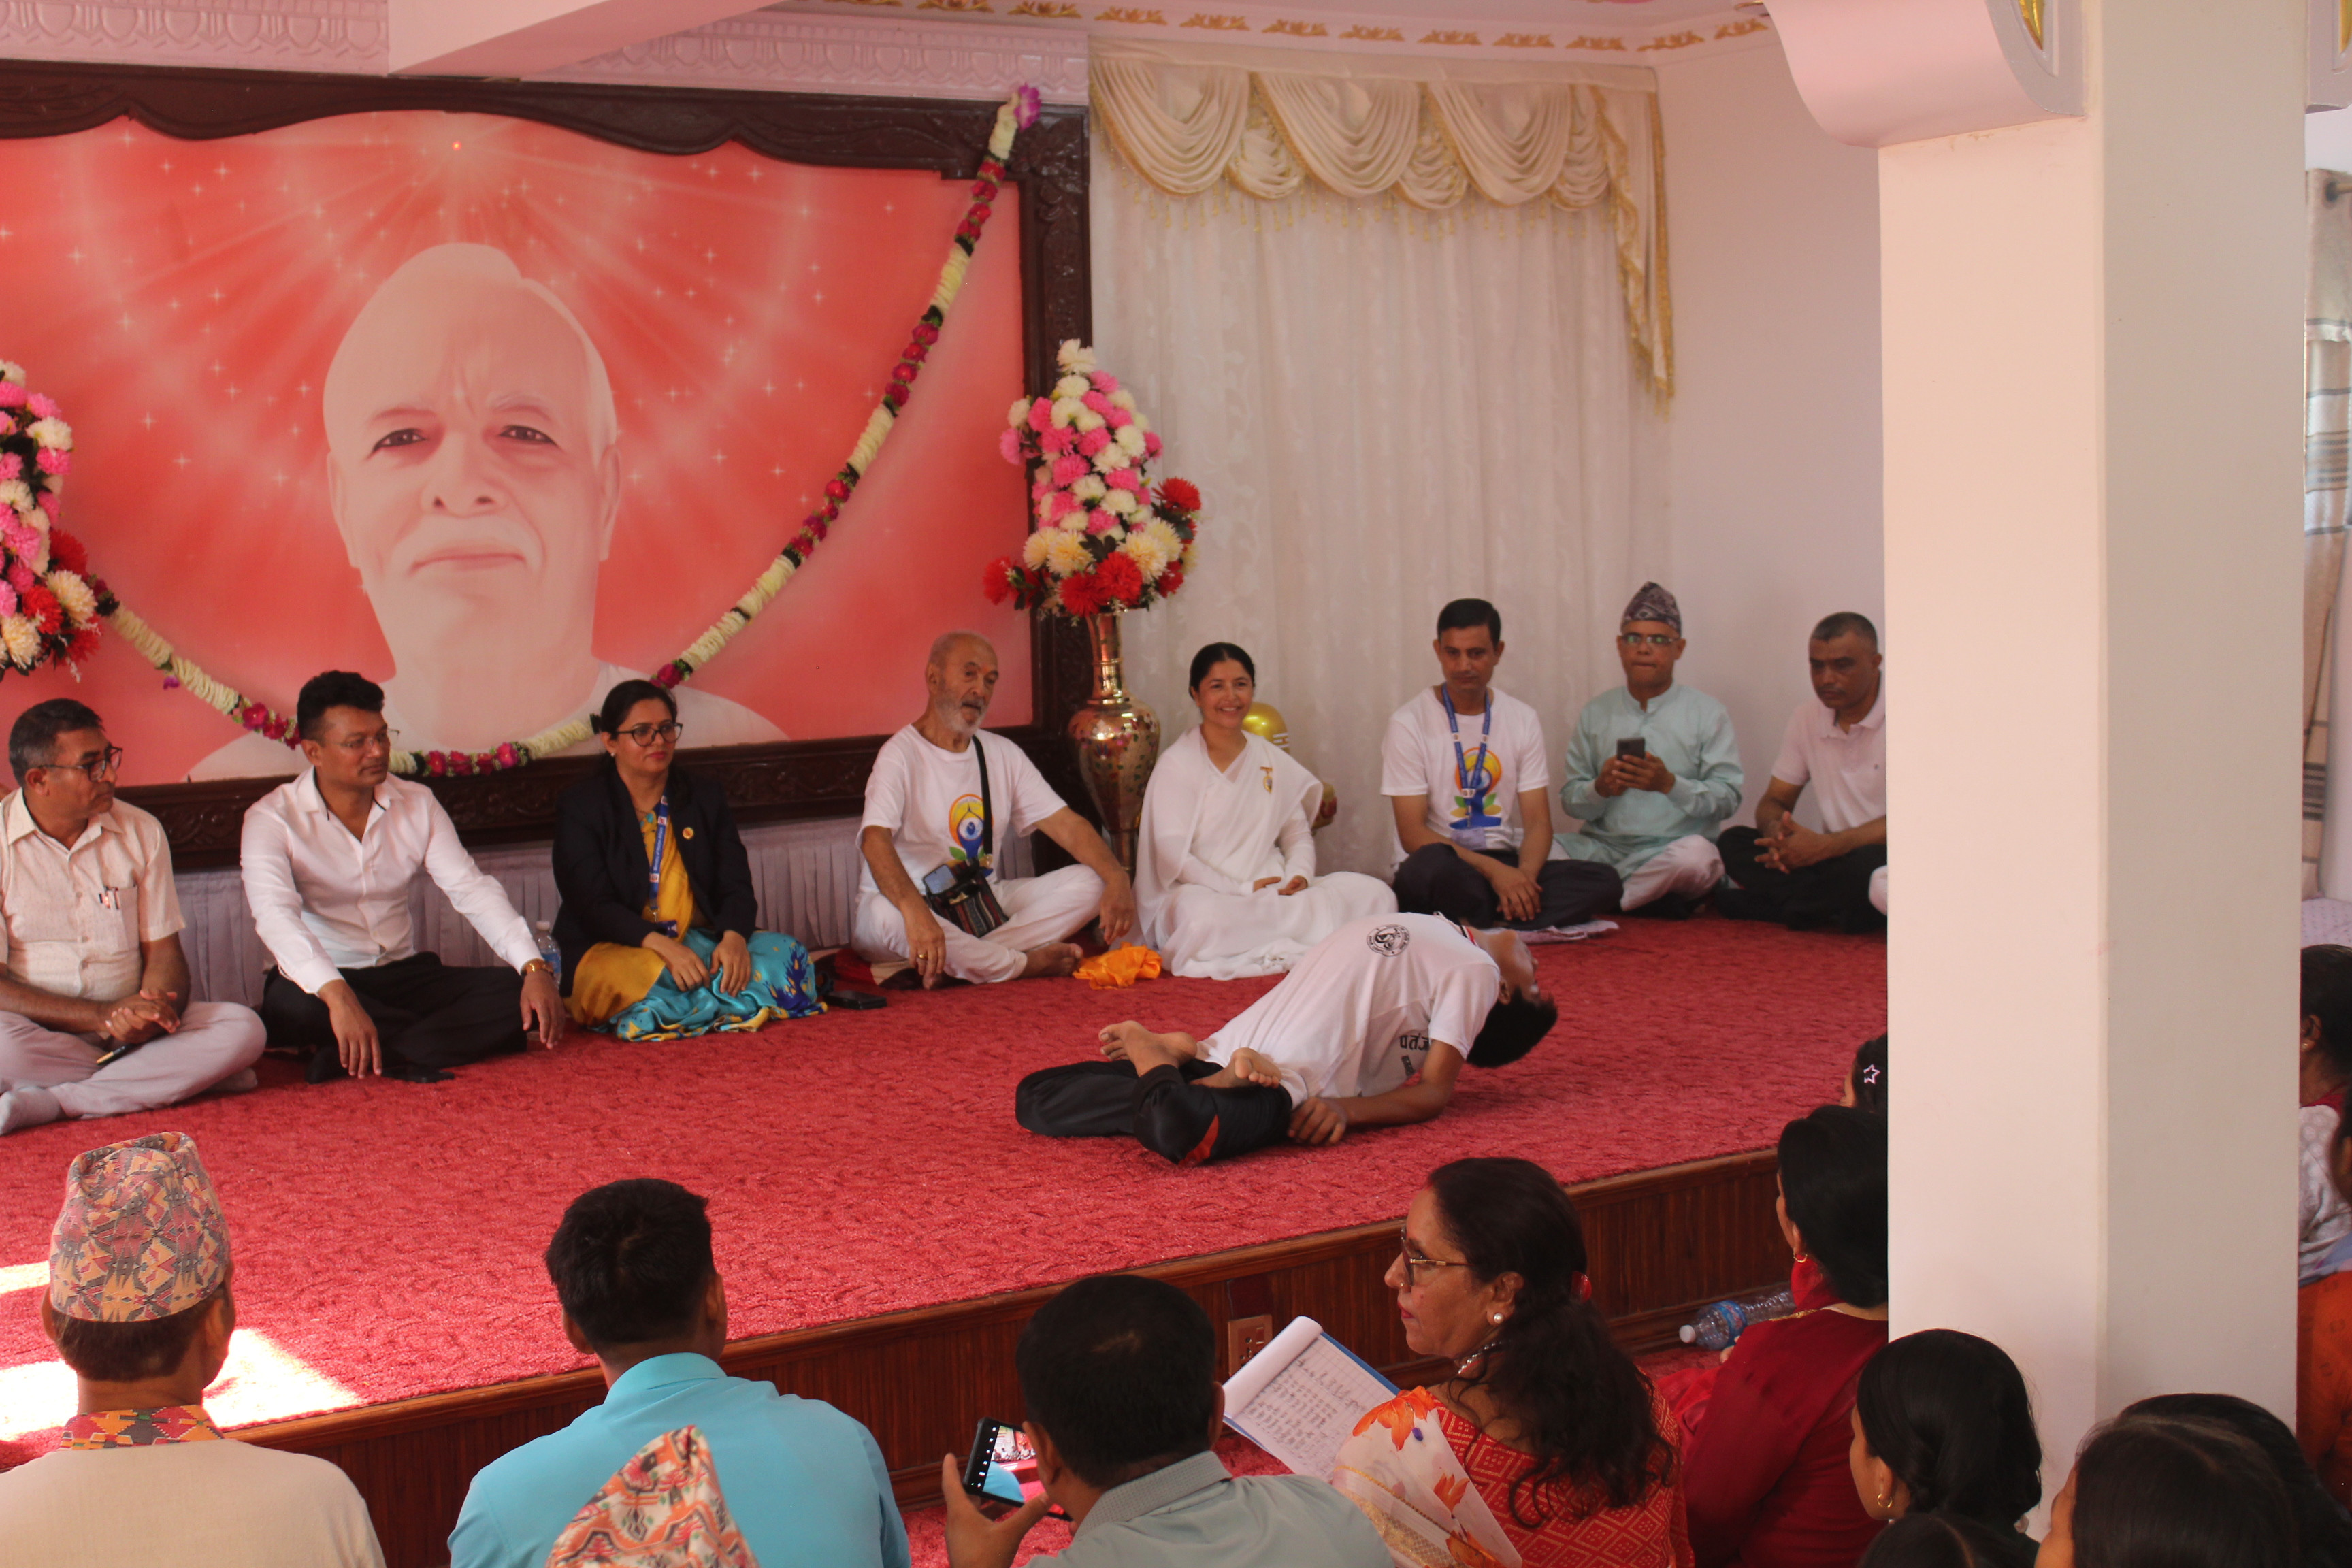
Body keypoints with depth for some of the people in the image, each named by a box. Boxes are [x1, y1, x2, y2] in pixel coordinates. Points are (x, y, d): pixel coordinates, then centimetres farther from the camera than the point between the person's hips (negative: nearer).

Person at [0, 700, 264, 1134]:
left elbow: (163, 952, 8)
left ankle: (49, 1102, -28)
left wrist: (153, 1010, -17)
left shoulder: (141, 831, 8)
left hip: (126, 1031, 4)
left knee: (242, 1029, -22)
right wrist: (103, 1016, -22)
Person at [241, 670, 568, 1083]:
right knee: (292, 1004, -40)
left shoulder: (418, 805, 5)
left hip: (406, 975, 5)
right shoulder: (272, 819, -11)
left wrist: (535, 968, -20)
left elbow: (472, 889, -3)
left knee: (517, 995, -19)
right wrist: (338, 996, -46)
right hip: (320, 984, -5)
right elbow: (275, 914, -28)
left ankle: (346, 1059, -29)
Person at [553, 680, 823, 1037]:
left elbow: (736, 884, 5)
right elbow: (595, 906, -11)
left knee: (786, 955, -21)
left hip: (701, 940, 4)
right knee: (644, 978, -39)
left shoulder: (705, 796, 14)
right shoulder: (580, 807, 1)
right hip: (617, 948, -4)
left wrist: (734, 937, -20)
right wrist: (662, 945, -29)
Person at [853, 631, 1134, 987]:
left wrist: (1117, 878, -16)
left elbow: (1066, 824, 5)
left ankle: (954, 963, -25)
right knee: (887, 915, -40)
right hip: (910, 900, -6)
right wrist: (916, 911, -48)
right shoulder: (901, 754, -11)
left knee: (1090, 883, -11)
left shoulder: (1003, 754, 11)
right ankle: (1028, 964, -24)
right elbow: (875, 840, -28)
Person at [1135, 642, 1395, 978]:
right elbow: (1172, 853, -8)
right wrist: (1242, 889, -16)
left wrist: (1300, 875, -6)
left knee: (1374, 894, -17)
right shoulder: (1177, 764, -1)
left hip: (1275, 893, 5)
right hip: (1204, 892, -5)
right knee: (1204, 918, -43)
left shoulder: (1272, 760, 16)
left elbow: (1298, 833, 18)